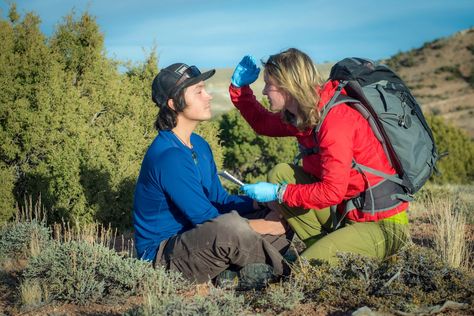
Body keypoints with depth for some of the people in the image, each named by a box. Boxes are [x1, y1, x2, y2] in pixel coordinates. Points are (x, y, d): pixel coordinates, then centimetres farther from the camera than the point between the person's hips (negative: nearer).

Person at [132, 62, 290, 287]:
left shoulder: (199, 145, 8)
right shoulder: (168, 157, -24)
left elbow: (219, 200, 13)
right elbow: (207, 220, -23)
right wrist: (264, 225, -14)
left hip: (192, 239, 10)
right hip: (162, 256, -10)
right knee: (230, 226, -37)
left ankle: (232, 273, -11)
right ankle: (284, 270, -10)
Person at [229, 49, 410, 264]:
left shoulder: (336, 120, -23)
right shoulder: (302, 115, 4)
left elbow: (332, 191, -26)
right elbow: (262, 123, 22)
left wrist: (278, 193, -20)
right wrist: (239, 86, 11)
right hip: (347, 211, 9)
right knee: (279, 174, -1)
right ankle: (322, 247, 2)